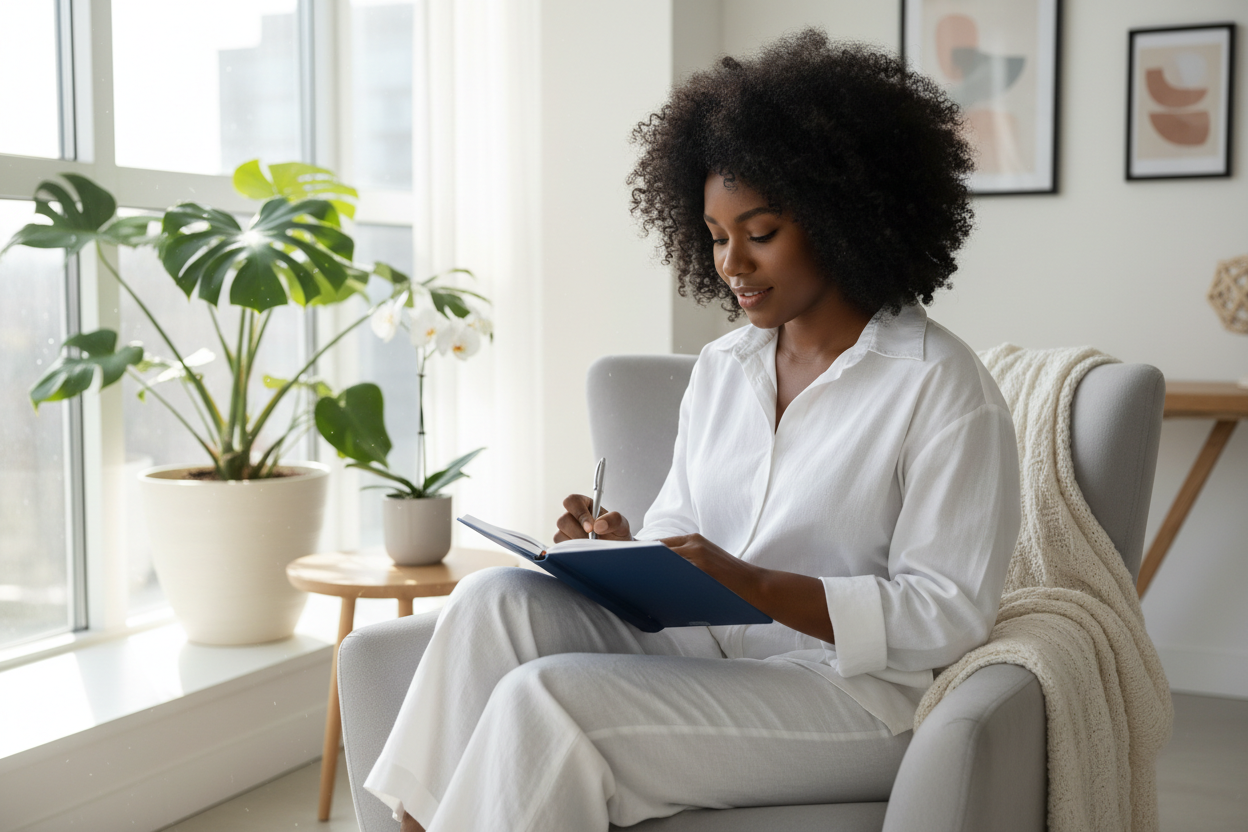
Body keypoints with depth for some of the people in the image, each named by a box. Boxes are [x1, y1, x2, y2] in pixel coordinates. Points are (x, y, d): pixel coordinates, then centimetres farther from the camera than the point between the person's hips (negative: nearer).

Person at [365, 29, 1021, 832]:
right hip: (707, 647, 7)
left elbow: (947, 614, -13)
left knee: (544, 699, -26)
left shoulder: (944, 388, -9)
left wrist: (752, 582, -22)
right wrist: (623, 548, -8)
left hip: (849, 692, -6)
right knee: (496, 601, -18)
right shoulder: (720, 369, 13)